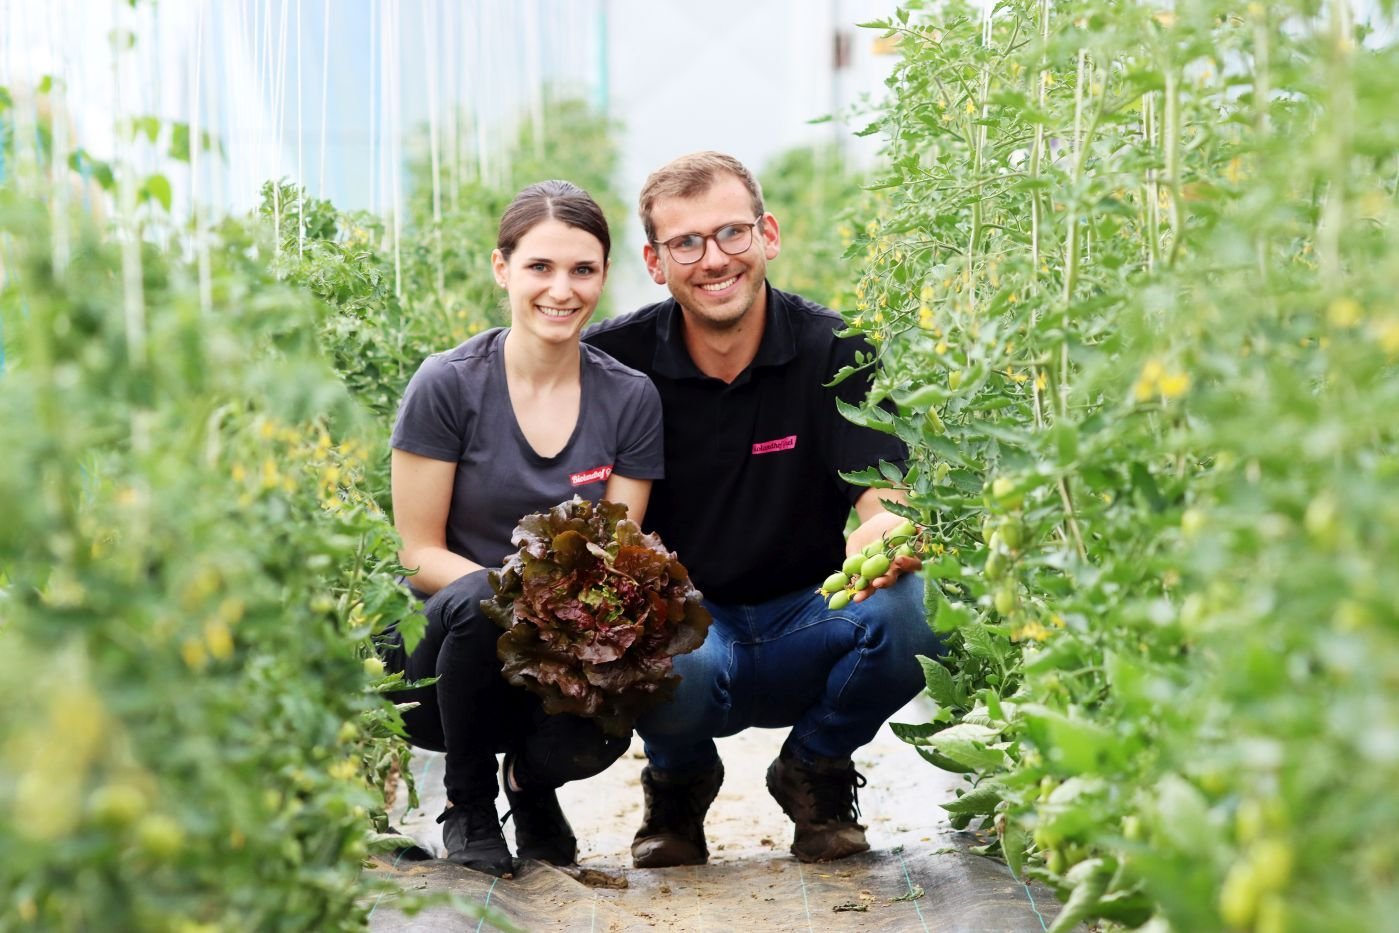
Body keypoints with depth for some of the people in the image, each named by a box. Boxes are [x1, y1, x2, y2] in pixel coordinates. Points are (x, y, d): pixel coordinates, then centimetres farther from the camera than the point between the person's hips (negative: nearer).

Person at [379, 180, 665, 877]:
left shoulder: (630, 399, -1)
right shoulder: (447, 385, -10)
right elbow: (420, 555, -8)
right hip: (442, 659, -1)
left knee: (596, 736, -32)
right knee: (483, 598, -36)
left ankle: (532, 781, 9)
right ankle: (468, 805, -7)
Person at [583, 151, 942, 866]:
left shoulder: (835, 351, -6)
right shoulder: (614, 359, -6)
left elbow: (887, 502, -14)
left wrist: (887, 536, -40)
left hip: (806, 625, 2)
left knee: (908, 611, -31)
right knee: (671, 665, -38)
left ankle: (814, 773, 3)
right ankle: (679, 782, 4)